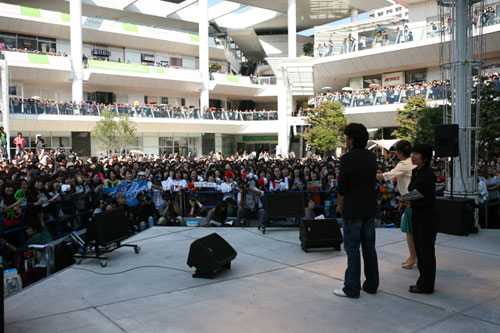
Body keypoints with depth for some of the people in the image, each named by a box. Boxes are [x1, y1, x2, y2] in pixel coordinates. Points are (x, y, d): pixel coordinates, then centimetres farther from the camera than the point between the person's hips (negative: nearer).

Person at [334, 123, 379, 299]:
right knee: (369, 246, 14)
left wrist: (340, 205, 2)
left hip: (352, 210, -7)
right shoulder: (371, 157, 8)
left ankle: (352, 289, 6)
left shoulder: (348, 158, -15)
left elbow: (342, 186, -14)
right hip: (370, 208, 7)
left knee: (352, 248, 0)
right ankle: (372, 284, 24)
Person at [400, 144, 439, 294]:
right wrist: (406, 201, 0)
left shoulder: (428, 175, -17)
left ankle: (426, 286, 11)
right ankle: (422, 282, 28)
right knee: (419, 250, 16)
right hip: (417, 217, 9)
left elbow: (430, 199, -19)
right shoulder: (415, 172, 11)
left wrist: (411, 203, -26)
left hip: (427, 218, -9)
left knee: (426, 252, 0)